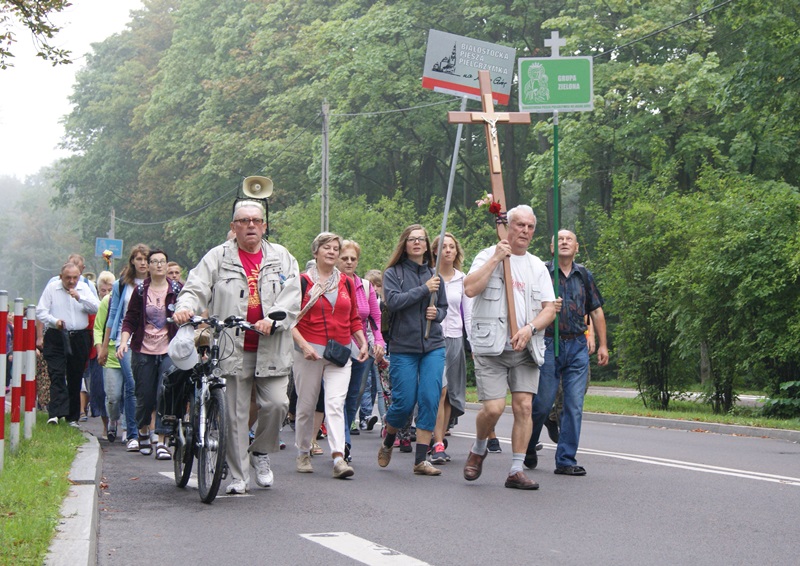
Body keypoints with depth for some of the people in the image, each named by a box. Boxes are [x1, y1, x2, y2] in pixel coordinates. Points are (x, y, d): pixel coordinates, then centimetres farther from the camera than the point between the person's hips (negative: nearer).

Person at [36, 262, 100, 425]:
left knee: (75, 378, 5)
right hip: (56, 338, -2)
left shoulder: (84, 288, 11)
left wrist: (79, 297, -11)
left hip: (79, 338, 2)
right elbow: (40, 311, 0)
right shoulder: (52, 288, 3)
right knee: (57, 375, -13)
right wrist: (54, 321, -16)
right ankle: (56, 413, -20)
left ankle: (73, 417, 12)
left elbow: (96, 308, 1)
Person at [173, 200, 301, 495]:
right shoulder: (218, 258, 8)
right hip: (233, 348, -1)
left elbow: (291, 297, 2)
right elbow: (197, 288, 0)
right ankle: (238, 476, 10)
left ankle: (261, 452, 18)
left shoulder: (282, 258, 11)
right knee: (235, 413, 1)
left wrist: (272, 320, -16)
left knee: (276, 403, -10)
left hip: (271, 348, 1)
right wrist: (185, 307, -22)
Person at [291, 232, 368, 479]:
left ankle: (339, 458, -20)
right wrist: (304, 345, -17)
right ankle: (303, 454, 22)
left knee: (336, 403, -11)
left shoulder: (347, 283, 13)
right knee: (306, 405, 6)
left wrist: (363, 343, 9)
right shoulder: (303, 281, -1)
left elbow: (354, 319, 21)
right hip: (309, 352, -2)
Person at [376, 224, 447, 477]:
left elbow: (444, 307, 20)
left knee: (430, 400, -7)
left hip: (433, 346, 3)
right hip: (403, 347, -3)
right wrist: (424, 290, -15)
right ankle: (387, 442, 27)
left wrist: (437, 313, -2)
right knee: (404, 403, -3)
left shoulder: (433, 274, 11)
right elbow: (393, 301, -15)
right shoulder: (393, 273, 1)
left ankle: (421, 460, -2)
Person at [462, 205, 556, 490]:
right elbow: (470, 289, -15)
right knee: (493, 407, -13)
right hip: (491, 348, -4)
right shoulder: (488, 256, 3)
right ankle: (478, 450, 17)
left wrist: (530, 328, -9)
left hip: (525, 349, 4)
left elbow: (550, 309, 9)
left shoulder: (537, 266, 14)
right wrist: (496, 258, -14)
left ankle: (516, 471, 2)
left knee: (524, 407, -5)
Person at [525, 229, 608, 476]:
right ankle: (529, 446, 23)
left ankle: (566, 460, 4)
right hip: (549, 344, -3)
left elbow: (596, 311, 17)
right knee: (542, 404, -2)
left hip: (578, 346, 4)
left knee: (574, 406, -1)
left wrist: (603, 345, 12)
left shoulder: (584, 275, 13)